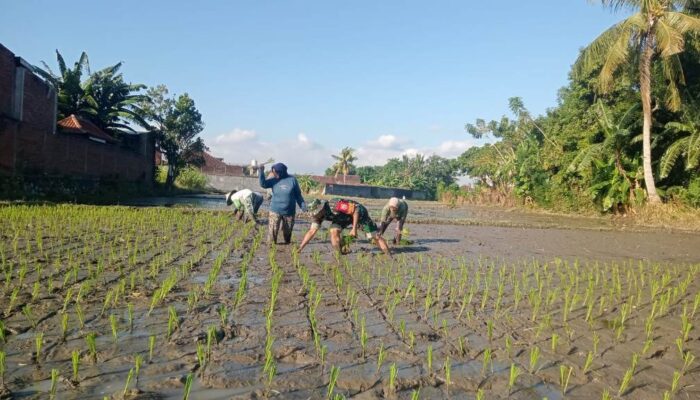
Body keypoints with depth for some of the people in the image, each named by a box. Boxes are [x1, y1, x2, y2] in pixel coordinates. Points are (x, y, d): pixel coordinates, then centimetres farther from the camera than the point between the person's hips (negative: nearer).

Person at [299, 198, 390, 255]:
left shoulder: (336, 205, -39)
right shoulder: (317, 215, -17)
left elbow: (356, 210, -32)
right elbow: (311, 232, -14)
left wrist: (354, 229, -33)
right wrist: (299, 249, -20)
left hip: (358, 213, -6)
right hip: (343, 217, 6)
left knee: (375, 236, -8)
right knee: (334, 231, -19)